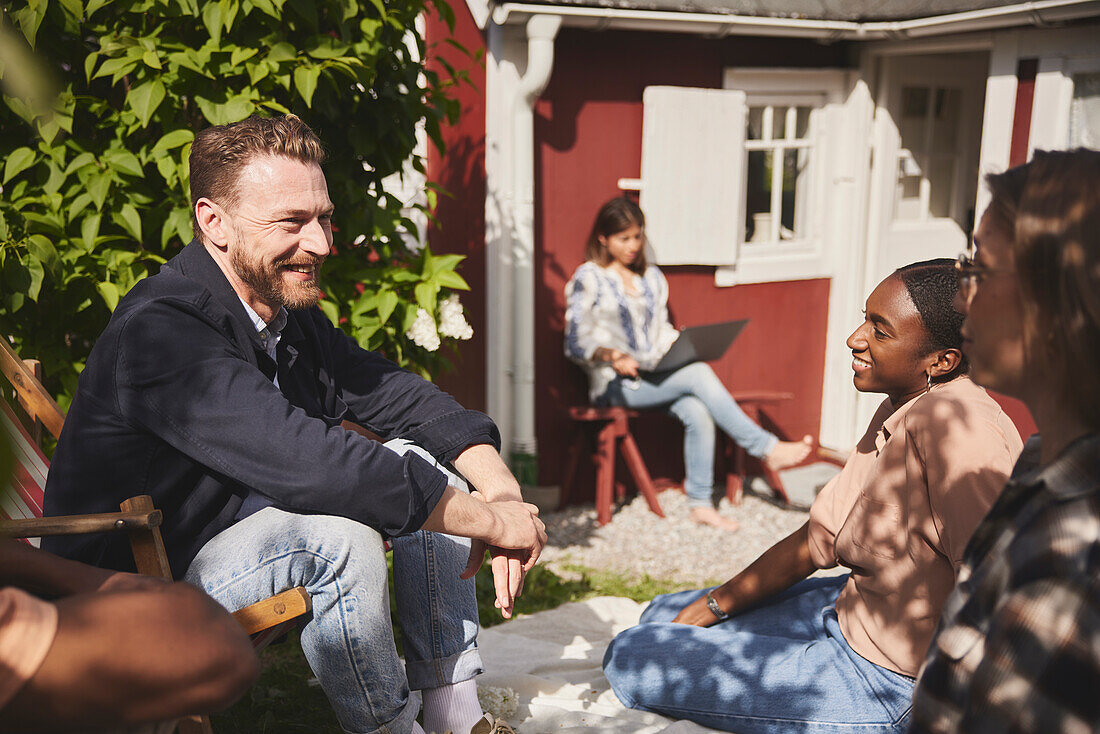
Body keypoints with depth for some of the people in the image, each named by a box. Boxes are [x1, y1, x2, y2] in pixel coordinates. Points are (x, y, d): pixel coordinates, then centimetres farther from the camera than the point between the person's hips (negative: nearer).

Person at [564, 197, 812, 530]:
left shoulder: (652, 277, 18)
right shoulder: (588, 278, 0)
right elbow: (575, 344, -5)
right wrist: (612, 357, -23)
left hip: (655, 377, 5)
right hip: (615, 383, -5)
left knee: (698, 412, -26)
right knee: (699, 374, -27)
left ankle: (701, 503, -18)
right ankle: (767, 448, -21)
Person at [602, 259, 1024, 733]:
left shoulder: (950, 426, -31)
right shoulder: (900, 410, 3)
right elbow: (819, 538, 8)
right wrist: (715, 604, 7)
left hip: (887, 685, -9)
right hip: (849, 612, 10)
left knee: (629, 659, -6)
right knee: (662, 617, 19)